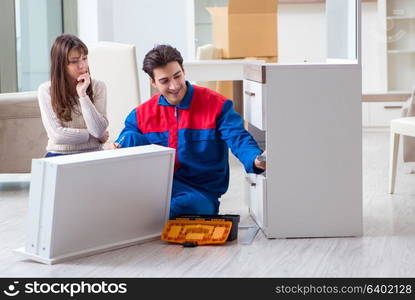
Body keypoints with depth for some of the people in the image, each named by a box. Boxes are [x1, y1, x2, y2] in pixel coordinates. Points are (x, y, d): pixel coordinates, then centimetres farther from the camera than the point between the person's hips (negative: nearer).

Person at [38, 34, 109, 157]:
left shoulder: (98, 87, 4)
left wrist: (82, 95, -10)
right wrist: (95, 136, -3)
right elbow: (57, 135, -8)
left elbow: (99, 130, -7)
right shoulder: (46, 90, 0)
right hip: (60, 154, -1)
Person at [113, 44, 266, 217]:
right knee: (131, 138, -18)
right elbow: (122, 145, 8)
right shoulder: (141, 114, 8)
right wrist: (114, 151, -18)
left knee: (192, 203, -41)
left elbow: (239, 140, -13)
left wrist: (256, 160, -37)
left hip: (200, 192, -3)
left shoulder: (217, 105, -2)